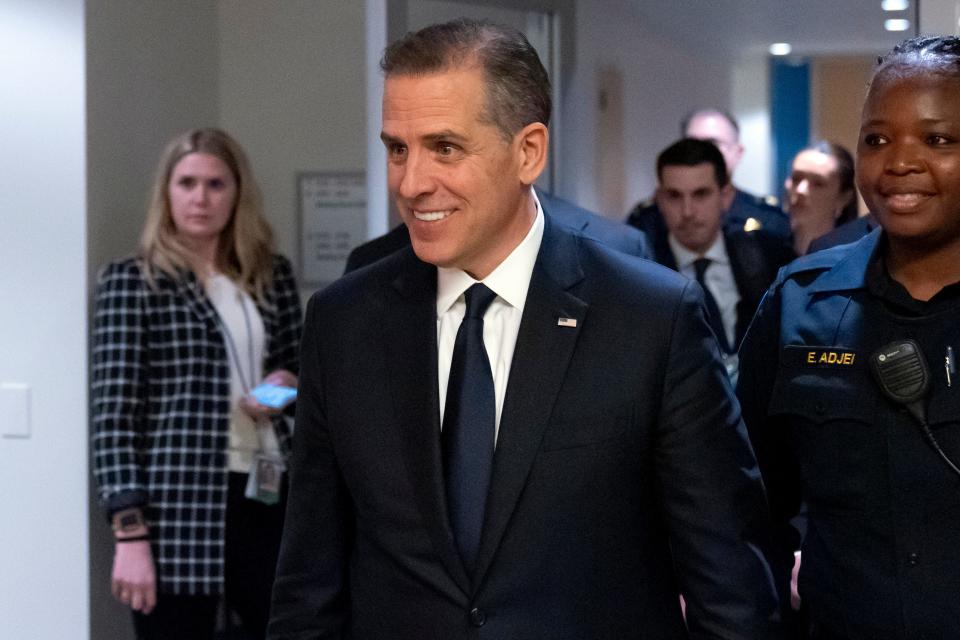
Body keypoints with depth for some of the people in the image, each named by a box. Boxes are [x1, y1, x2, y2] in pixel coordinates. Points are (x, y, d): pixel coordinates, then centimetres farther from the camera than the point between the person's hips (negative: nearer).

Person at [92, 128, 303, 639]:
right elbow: (113, 414, -6)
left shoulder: (273, 278, 11)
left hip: (267, 499, 4)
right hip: (177, 505, -4)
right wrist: (129, 532, -13)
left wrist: (287, 385, 0)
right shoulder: (131, 281, -2)